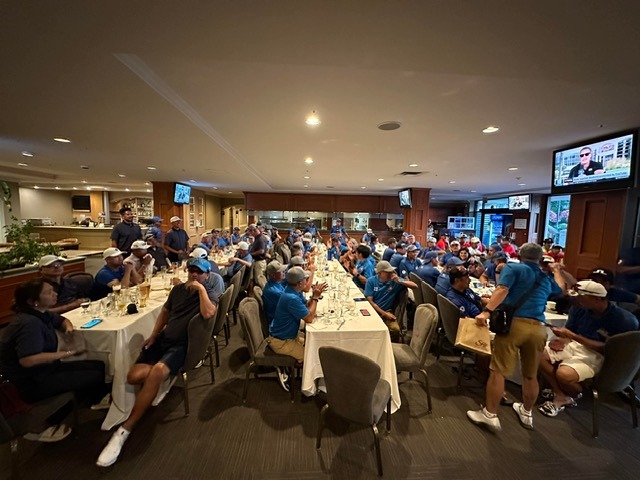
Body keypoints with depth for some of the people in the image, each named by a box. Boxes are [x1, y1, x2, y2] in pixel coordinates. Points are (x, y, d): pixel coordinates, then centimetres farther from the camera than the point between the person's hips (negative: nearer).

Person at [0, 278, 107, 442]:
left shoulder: (41, 314, 2)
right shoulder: (29, 323, -27)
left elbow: (61, 320, 23)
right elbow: (28, 360, -35)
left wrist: (68, 327, 0)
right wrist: (65, 353, -26)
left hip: (46, 370, 9)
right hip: (32, 382, -9)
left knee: (98, 366, 4)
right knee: (95, 377, -12)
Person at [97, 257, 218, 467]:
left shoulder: (210, 295, -5)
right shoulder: (178, 288, 13)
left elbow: (208, 313, -27)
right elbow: (165, 312, 22)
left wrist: (201, 289, -21)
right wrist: (153, 335, 9)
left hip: (182, 345, -6)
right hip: (163, 339, 6)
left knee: (157, 373, -31)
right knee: (133, 376, -19)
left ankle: (124, 430, -18)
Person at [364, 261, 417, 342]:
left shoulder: (395, 280, 0)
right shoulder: (371, 281, -3)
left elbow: (415, 286, -1)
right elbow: (370, 301, -7)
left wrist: (400, 281, -17)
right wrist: (384, 314, -13)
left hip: (387, 311, 1)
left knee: (395, 329, -26)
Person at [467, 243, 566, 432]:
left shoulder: (513, 268, 6)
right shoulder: (547, 279, 22)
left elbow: (502, 290, -12)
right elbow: (560, 287, 47)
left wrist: (486, 311, -17)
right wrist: (556, 270, 61)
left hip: (514, 323, -5)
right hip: (538, 328, 6)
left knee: (498, 371, 0)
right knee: (531, 374, 21)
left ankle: (490, 414, 7)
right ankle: (526, 413, 39)